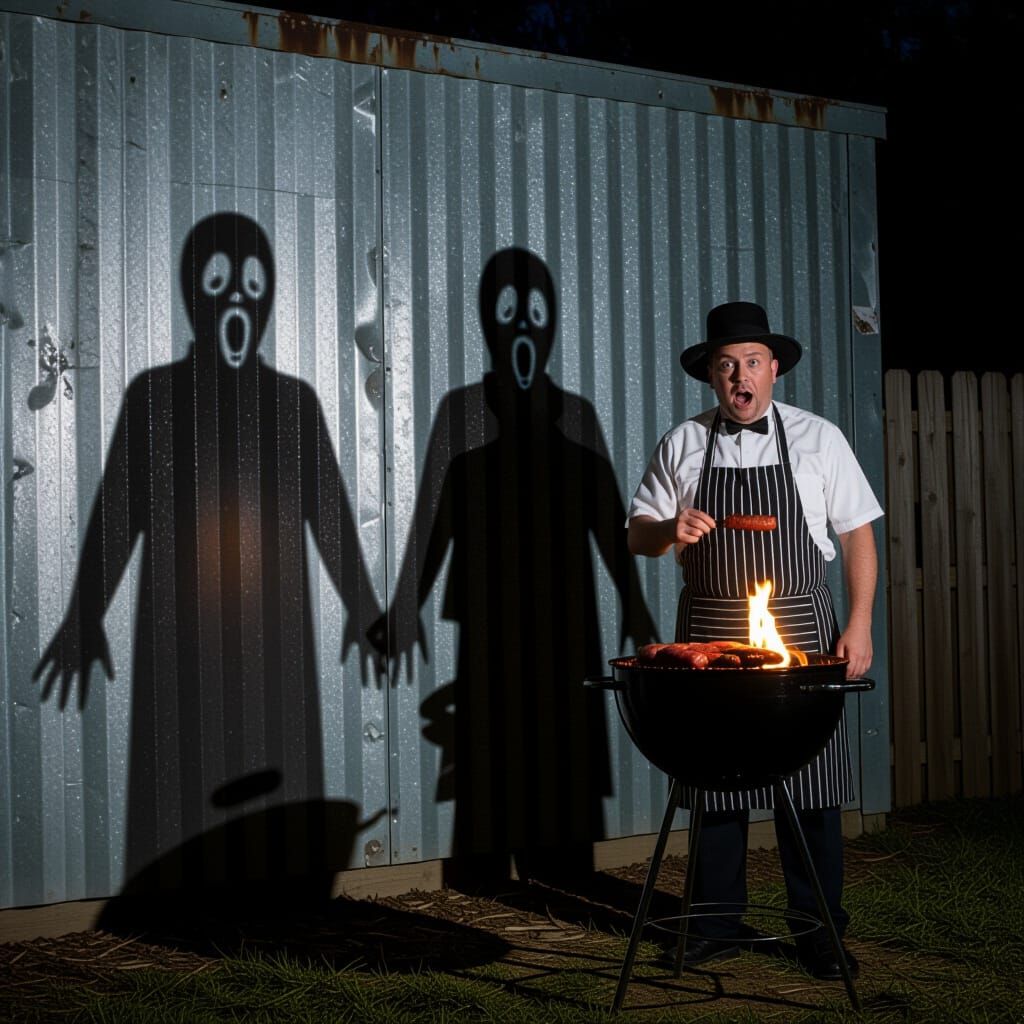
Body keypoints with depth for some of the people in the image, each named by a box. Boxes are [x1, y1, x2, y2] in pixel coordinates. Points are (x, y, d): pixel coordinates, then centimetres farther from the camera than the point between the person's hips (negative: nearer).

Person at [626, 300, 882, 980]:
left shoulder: (818, 439, 4)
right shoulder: (682, 446, 6)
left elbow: (858, 534, 6)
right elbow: (637, 535, 10)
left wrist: (860, 625, -3)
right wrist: (671, 529, -14)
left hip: (801, 627, -1)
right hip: (708, 631, 1)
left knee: (811, 784, -1)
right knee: (714, 777, 5)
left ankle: (819, 932, 11)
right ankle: (717, 927, 18)